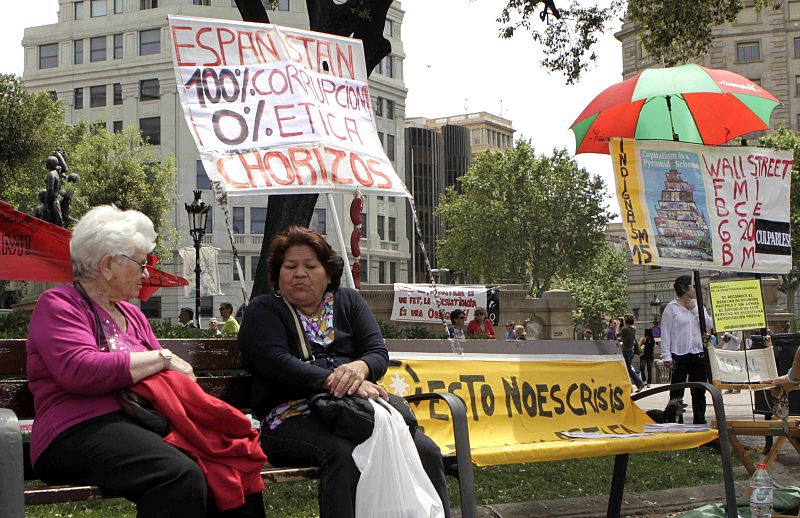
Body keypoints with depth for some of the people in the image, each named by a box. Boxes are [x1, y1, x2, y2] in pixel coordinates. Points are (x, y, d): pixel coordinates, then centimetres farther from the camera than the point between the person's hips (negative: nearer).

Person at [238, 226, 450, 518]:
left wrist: (359, 368, -17)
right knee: (344, 453, -37)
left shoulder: (348, 302, 21)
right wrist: (337, 382, -23)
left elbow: (379, 354, 9)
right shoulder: (262, 312, 9)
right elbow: (279, 363, -9)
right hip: (294, 415, -4)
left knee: (425, 451, -22)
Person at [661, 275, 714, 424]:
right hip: (679, 355, -5)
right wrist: (667, 356, -12)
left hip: (698, 354, 5)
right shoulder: (671, 308, -3)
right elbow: (665, 334, -5)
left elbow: (710, 325, 0)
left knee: (699, 391, 9)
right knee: (677, 392, -2)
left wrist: (695, 309, -6)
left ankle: (700, 422, 17)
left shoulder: (698, 306, 12)